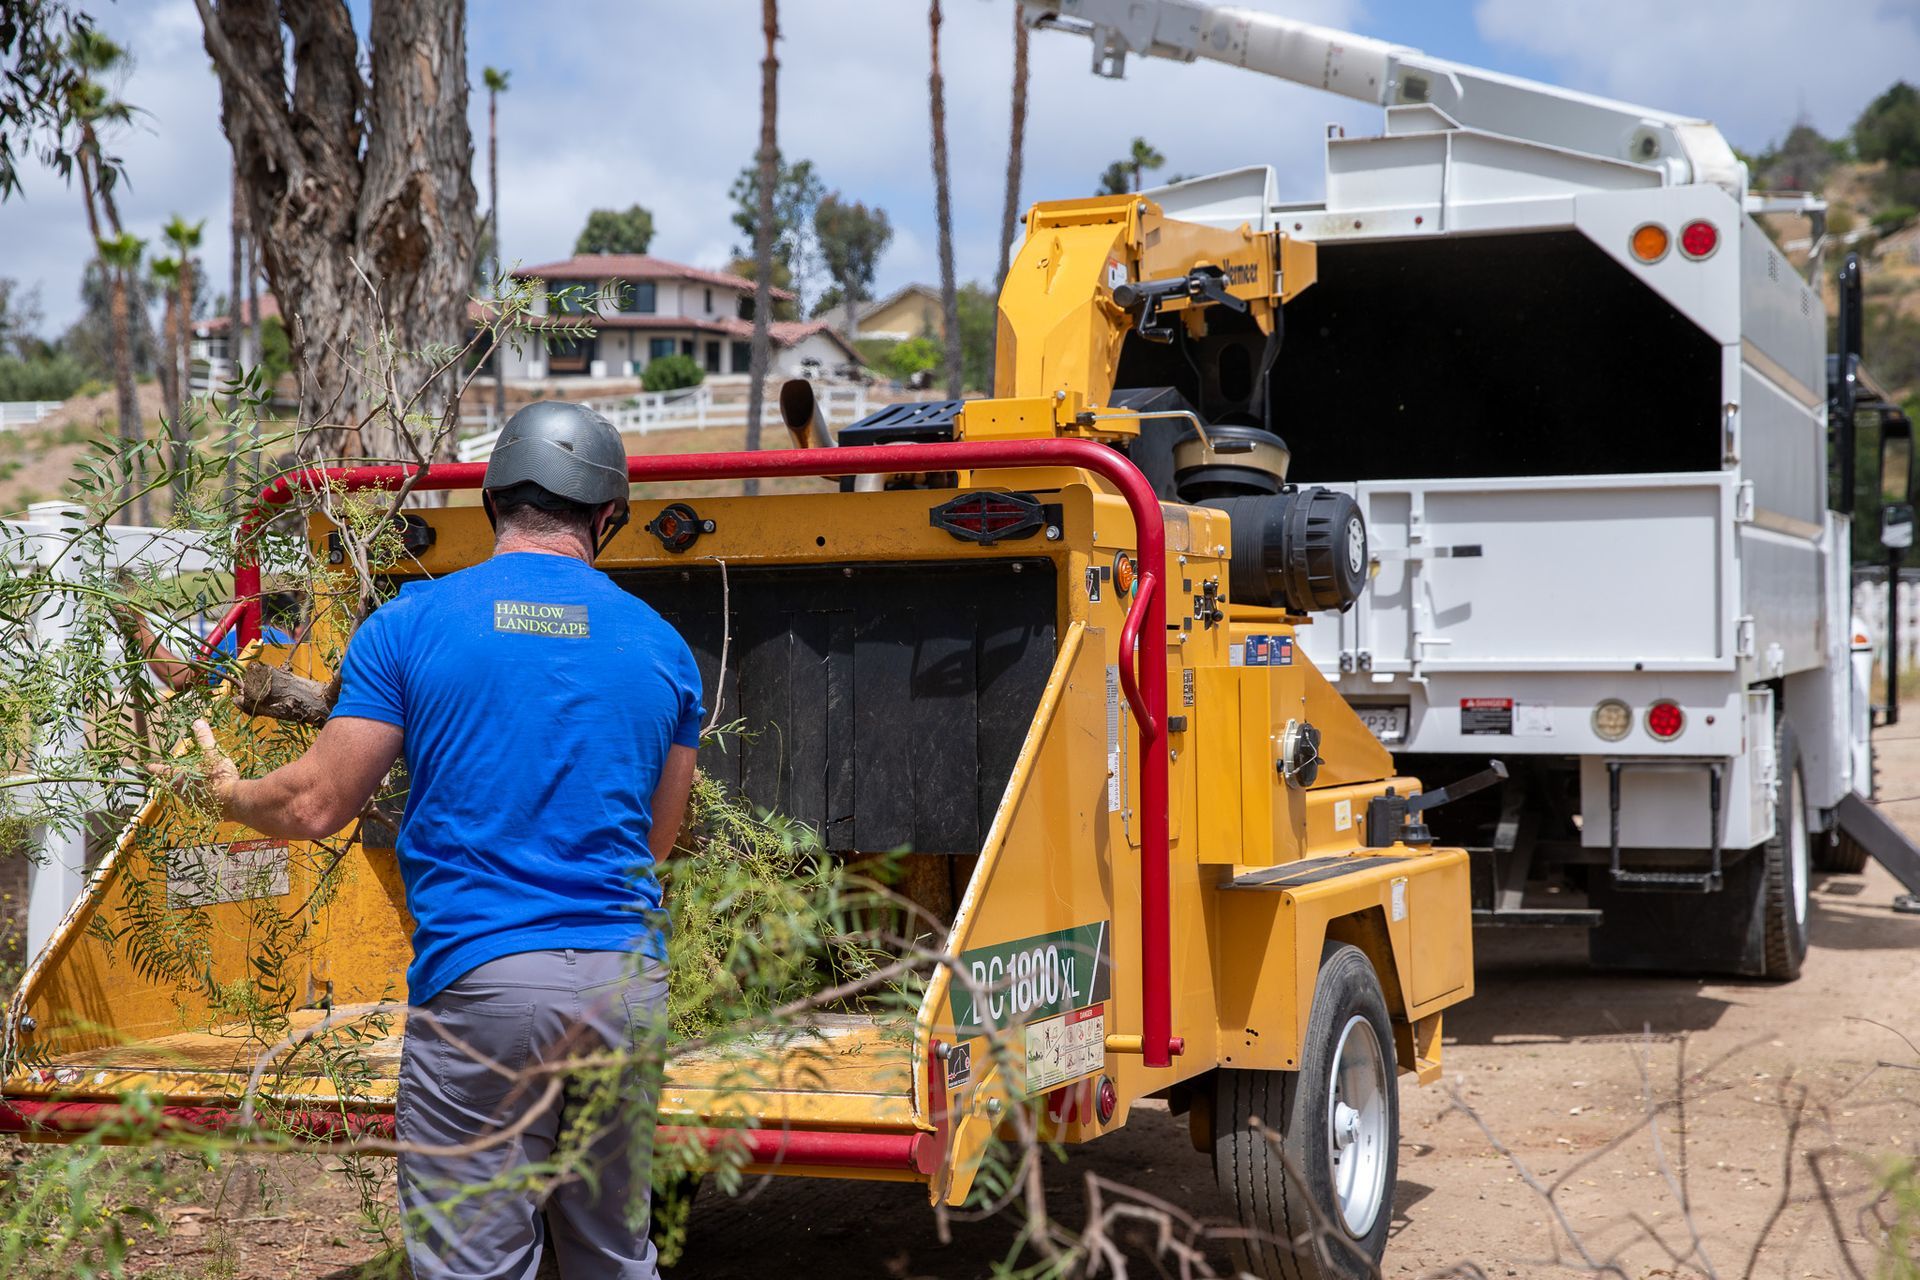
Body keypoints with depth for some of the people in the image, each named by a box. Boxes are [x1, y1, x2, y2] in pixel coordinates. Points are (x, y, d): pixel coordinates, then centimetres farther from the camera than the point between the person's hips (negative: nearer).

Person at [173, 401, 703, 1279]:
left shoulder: (412, 623, 0)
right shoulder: (661, 646, 9)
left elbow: (316, 806, 0)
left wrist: (228, 791, 22)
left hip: (478, 976, -3)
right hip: (625, 977, 4)